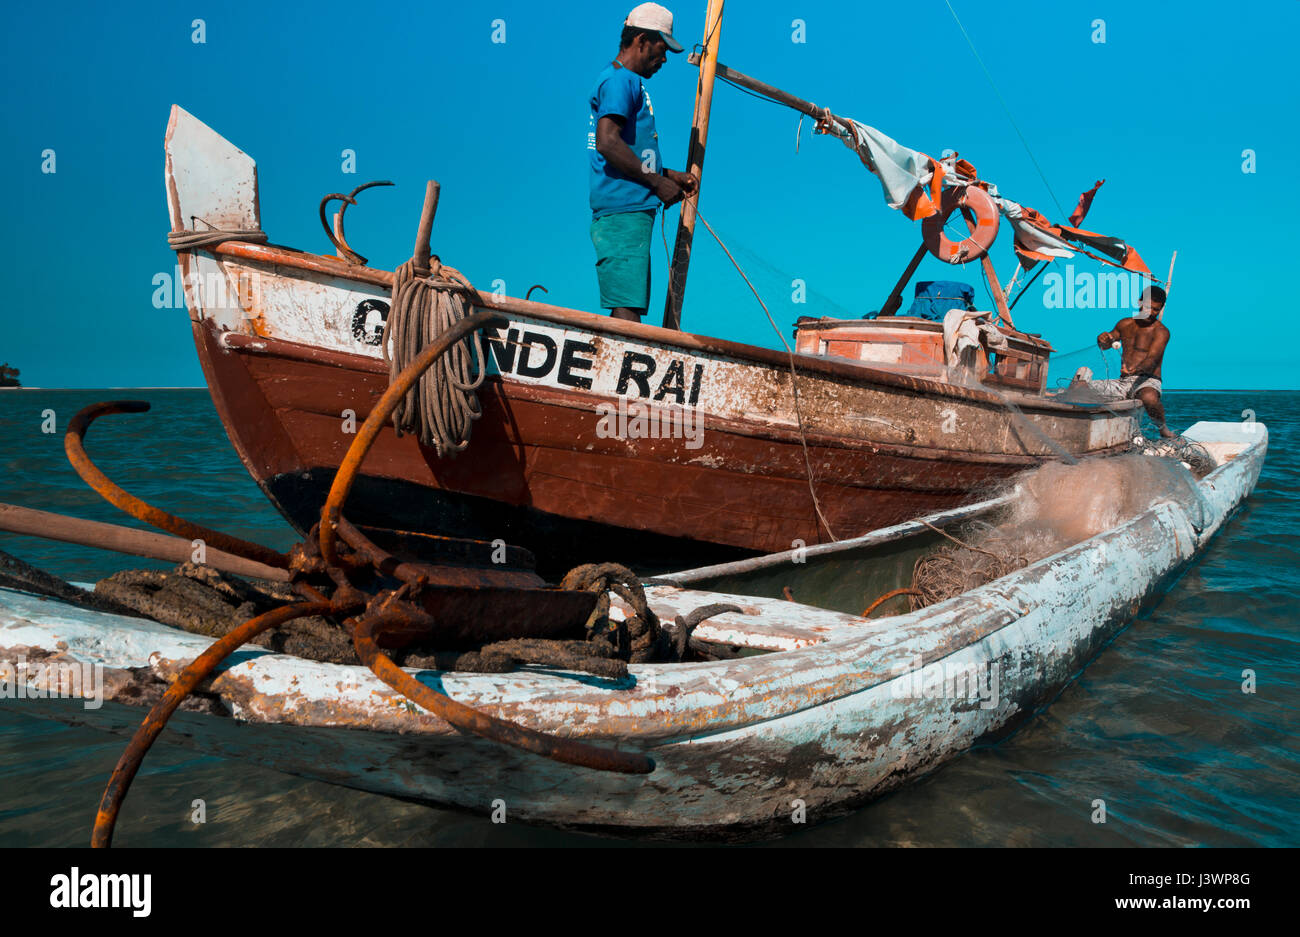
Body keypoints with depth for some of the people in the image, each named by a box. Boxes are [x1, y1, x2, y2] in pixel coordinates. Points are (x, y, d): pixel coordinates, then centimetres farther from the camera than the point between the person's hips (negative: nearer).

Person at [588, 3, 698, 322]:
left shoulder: (627, 82, 26)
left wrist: (668, 174, 19)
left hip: (632, 214, 11)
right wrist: (657, 182, -14)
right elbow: (607, 142, -19)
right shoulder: (619, 80, -6)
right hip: (623, 214, -10)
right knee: (627, 311, -15)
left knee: (627, 311, 7)